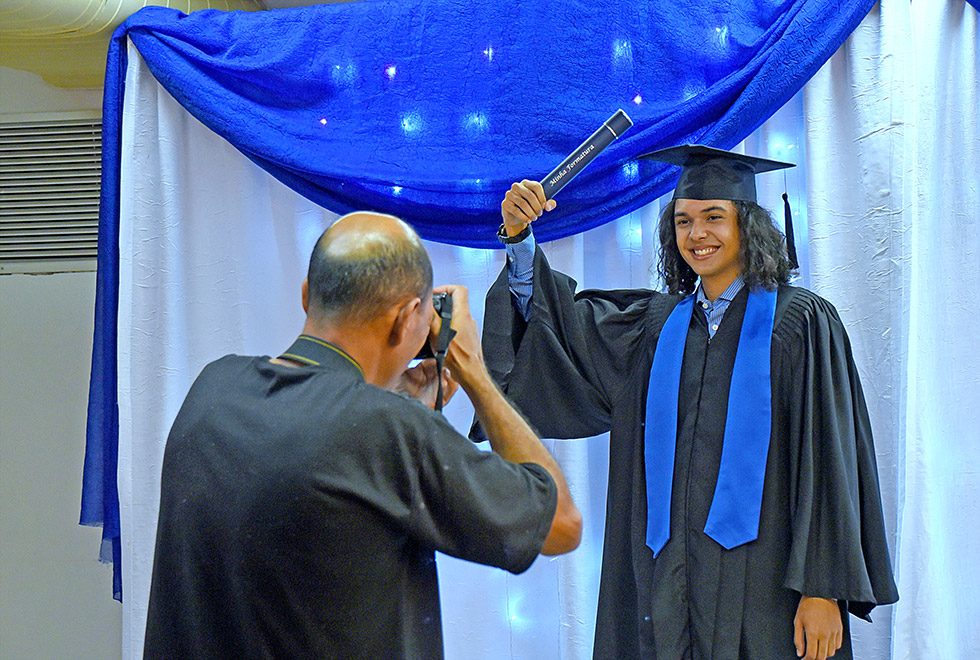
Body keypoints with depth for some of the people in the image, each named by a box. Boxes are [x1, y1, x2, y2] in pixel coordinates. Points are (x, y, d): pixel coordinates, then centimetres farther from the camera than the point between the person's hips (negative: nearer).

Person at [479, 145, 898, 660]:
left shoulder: (799, 323, -3)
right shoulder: (658, 324, 12)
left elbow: (827, 464, -7)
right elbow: (559, 325, 4)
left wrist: (823, 593, -13)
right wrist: (518, 236, -12)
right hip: (667, 579, 4)